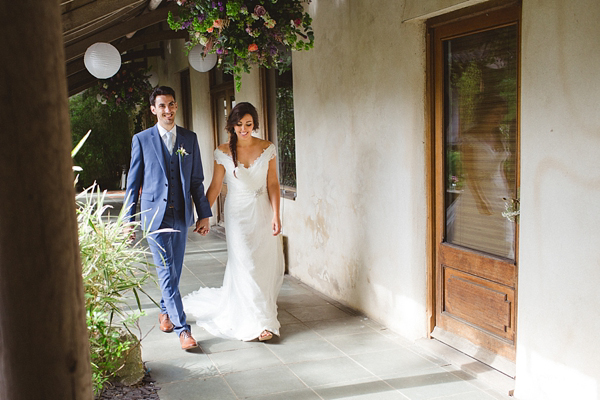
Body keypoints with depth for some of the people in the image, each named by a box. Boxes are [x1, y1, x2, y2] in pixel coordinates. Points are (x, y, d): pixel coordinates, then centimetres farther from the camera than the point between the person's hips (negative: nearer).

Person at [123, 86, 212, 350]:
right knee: (166, 271, -5)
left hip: (181, 214, 3)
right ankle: (182, 328, -2)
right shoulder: (142, 140, 0)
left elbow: (196, 180, 8)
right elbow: (133, 182, 2)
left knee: (175, 269, 14)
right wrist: (128, 220, 0)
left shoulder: (190, 139, 7)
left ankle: (166, 311, 36)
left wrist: (204, 214, 5)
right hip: (154, 214, -3)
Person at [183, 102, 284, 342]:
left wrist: (276, 215, -9)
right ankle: (259, 323, 3)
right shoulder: (223, 152, -3)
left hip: (263, 212, 2)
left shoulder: (267, 149, 0)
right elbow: (215, 187, 1)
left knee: (269, 264, 6)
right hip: (238, 214, -2)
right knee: (246, 266, -4)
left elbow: (273, 184, -1)